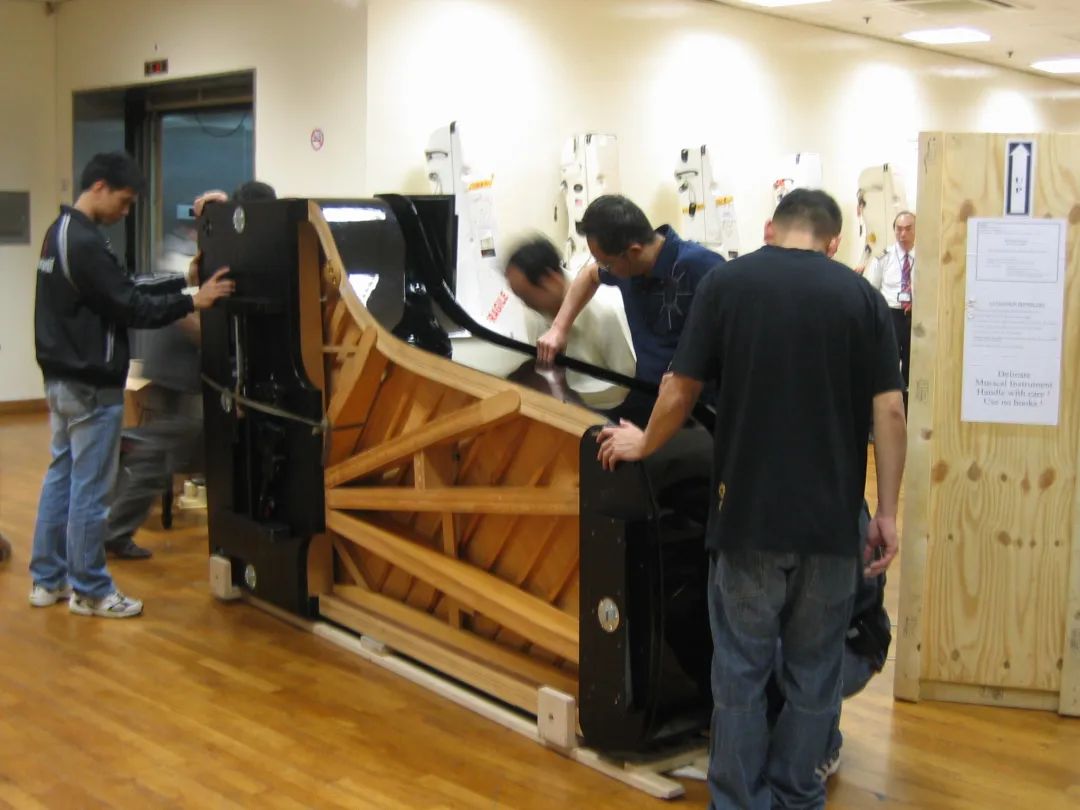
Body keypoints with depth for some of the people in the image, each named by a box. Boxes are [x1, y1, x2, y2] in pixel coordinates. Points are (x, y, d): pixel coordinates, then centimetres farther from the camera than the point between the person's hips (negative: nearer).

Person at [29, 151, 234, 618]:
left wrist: (182, 282, 9)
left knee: (61, 476, 16)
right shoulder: (85, 243, -21)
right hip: (91, 385, -10)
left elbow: (119, 290, 14)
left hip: (62, 378, 10)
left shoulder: (61, 233, 12)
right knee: (90, 488, -1)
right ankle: (89, 591, 9)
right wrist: (192, 302, -15)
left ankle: (47, 579, 23)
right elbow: (129, 307, -20)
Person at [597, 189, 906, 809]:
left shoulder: (726, 283, -1)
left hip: (748, 515, -1)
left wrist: (643, 445, 18)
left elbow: (680, 395, 0)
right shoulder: (862, 296, 2)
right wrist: (888, 513, 3)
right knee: (814, 673, 14)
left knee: (742, 672, 10)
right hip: (831, 520, 2)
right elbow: (890, 412, -3)